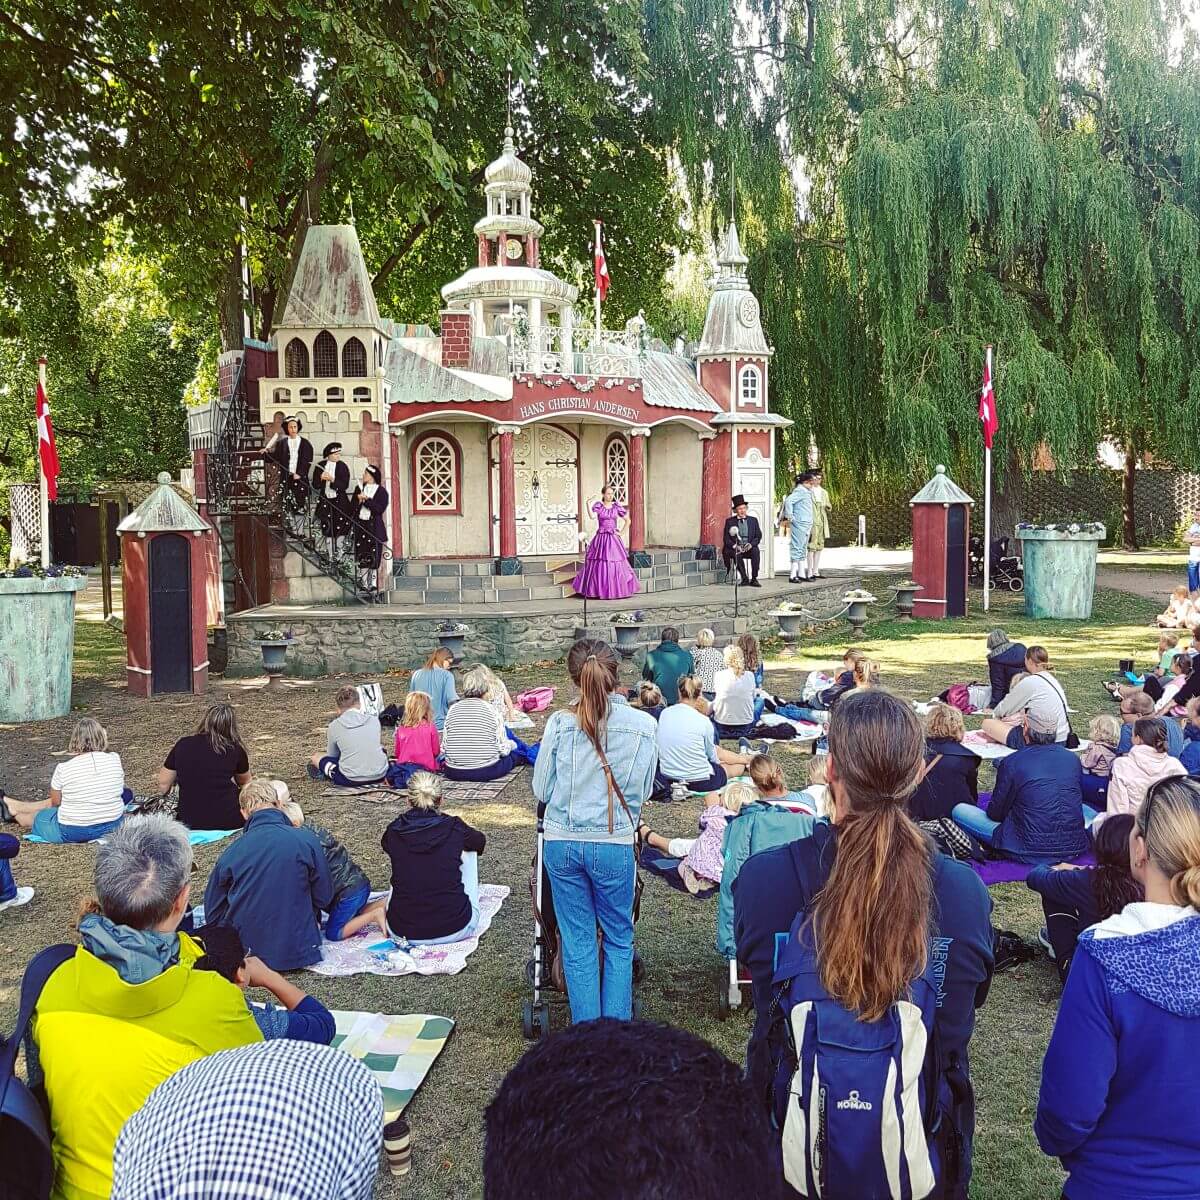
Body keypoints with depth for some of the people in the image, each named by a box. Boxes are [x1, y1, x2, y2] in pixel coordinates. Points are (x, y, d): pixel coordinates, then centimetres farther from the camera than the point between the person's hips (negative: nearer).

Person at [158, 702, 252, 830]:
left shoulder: (183, 745, 1)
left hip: (189, 822, 3)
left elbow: (163, 786, 7)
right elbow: (245, 783, 15)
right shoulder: (235, 749, -3)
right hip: (228, 821, -2)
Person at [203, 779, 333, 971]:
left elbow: (213, 915, 2)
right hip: (297, 952, 1)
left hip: (246, 953, -1)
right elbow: (324, 898, 0)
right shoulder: (307, 840, -11)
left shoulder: (230, 853, -7)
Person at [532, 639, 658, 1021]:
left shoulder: (559, 723, -9)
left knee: (577, 943, 12)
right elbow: (643, 790, 3)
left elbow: (541, 789, 1)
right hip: (614, 844, 0)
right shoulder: (643, 725, -8)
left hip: (562, 842, 1)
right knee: (619, 940, 17)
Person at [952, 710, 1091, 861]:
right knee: (1091, 813, 38)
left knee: (959, 810, 6)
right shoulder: (1072, 758, 4)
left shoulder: (1011, 763, -9)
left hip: (1029, 853, -3)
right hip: (1075, 849, 4)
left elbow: (996, 813, 0)